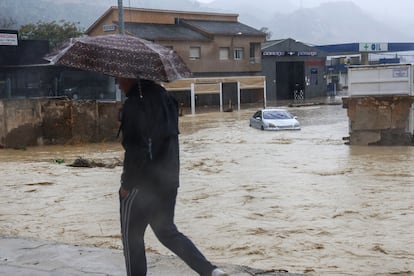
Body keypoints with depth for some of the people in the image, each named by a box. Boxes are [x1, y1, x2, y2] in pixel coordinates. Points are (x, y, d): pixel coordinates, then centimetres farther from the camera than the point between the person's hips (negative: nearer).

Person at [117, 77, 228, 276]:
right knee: (167, 231, 18)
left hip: (142, 183, -8)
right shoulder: (164, 97, 9)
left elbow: (135, 150, -21)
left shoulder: (134, 105, -17)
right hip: (168, 179, 8)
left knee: (131, 235, 8)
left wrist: (126, 184, -12)